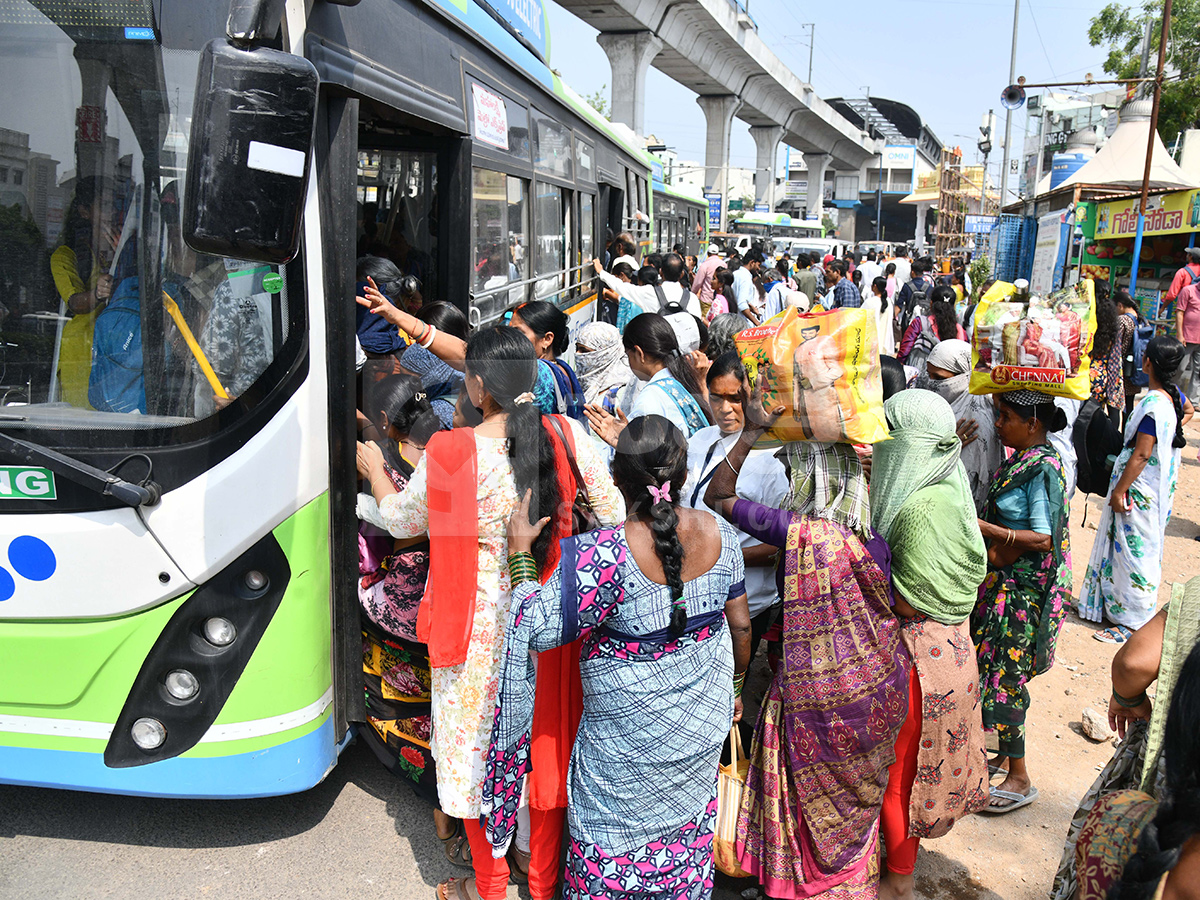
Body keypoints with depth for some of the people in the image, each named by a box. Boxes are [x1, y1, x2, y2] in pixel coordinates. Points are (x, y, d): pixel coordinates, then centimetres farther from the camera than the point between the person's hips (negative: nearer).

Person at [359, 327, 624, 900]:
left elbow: (401, 520, -2)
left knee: (478, 745, 16)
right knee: (545, 741, 21)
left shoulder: (452, 453, -19)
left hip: (479, 625, -4)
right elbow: (614, 513, -3)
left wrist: (375, 472, 17)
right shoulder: (566, 436, -10)